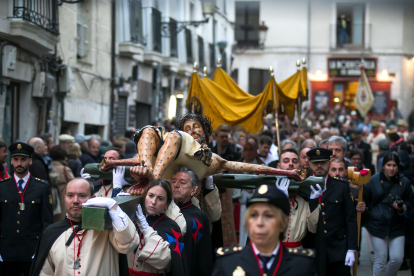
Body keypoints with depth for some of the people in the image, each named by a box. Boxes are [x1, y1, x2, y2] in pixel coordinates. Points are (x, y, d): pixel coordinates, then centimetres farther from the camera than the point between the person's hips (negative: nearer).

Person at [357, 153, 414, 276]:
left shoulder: (404, 182, 0)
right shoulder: (374, 180, -3)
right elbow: (365, 200, 4)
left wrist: (402, 208, -14)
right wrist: (363, 208, -17)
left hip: (396, 227, 2)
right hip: (377, 225, -1)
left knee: (397, 259, -2)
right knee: (380, 260, 1)